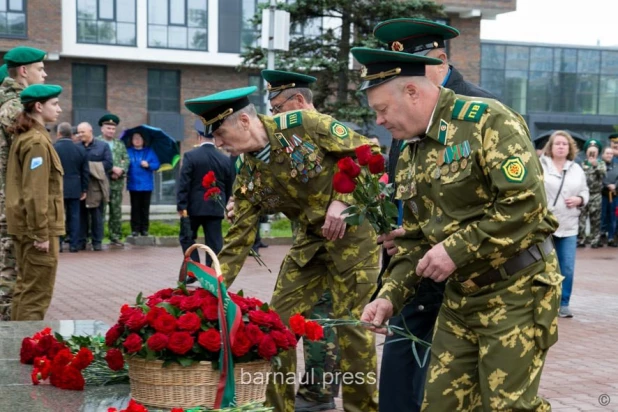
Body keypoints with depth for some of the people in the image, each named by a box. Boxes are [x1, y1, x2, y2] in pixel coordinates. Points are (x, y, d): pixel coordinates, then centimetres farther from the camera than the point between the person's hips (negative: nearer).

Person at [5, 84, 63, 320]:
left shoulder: (22, 137, 13)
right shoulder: (37, 141, -17)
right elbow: (36, 193, -22)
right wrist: (42, 233, -20)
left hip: (24, 225, 10)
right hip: (37, 226, -10)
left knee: (25, 286, 17)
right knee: (37, 292, -3)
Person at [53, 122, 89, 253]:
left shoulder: (53, 148, -9)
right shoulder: (80, 149, 3)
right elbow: (85, 172, 5)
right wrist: (84, 189, 11)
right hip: (75, 189, 3)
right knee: (74, 216, 7)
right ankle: (74, 244, 6)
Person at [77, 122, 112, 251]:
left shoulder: (103, 146, 5)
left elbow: (109, 164, -4)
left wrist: (91, 166, -10)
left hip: (96, 186, -1)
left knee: (97, 215, 2)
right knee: (81, 214, 3)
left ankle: (97, 242, 7)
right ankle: (81, 241, 9)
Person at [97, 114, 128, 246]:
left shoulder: (120, 144, 18)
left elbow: (126, 160, 13)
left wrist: (121, 171, -6)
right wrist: (112, 168, -16)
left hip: (117, 182, 5)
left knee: (116, 211, 7)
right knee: (100, 211, -2)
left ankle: (115, 237, 14)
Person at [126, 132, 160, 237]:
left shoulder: (149, 152, 7)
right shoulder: (128, 152, 6)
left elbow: (157, 165, 3)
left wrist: (148, 165, -14)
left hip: (146, 185, 1)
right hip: (134, 185, 0)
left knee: (145, 208, 4)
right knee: (135, 208, 2)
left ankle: (144, 229, 9)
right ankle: (135, 229, 6)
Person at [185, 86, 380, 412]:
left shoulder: (303, 124, -17)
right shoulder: (247, 177, 0)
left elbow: (366, 151, -14)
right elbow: (238, 240, 1)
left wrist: (341, 201, -23)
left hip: (351, 232, -6)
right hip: (309, 240, 6)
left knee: (352, 324, -4)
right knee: (278, 322, 3)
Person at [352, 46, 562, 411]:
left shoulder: (487, 121, -14)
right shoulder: (411, 156, 11)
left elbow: (525, 202, -24)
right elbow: (415, 238, 14)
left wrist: (456, 249, -22)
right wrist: (391, 296, 0)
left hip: (515, 290, -7)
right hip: (460, 298, 8)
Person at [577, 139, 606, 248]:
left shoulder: (601, 163, 9)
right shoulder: (582, 164, 10)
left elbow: (603, 175, -11)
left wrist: (595, 165, -22)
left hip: (595, 195, 0)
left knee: (595, 219, 4)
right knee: (581, 218, -3)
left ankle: (595, 240, 11)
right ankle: (580, 240, 2)